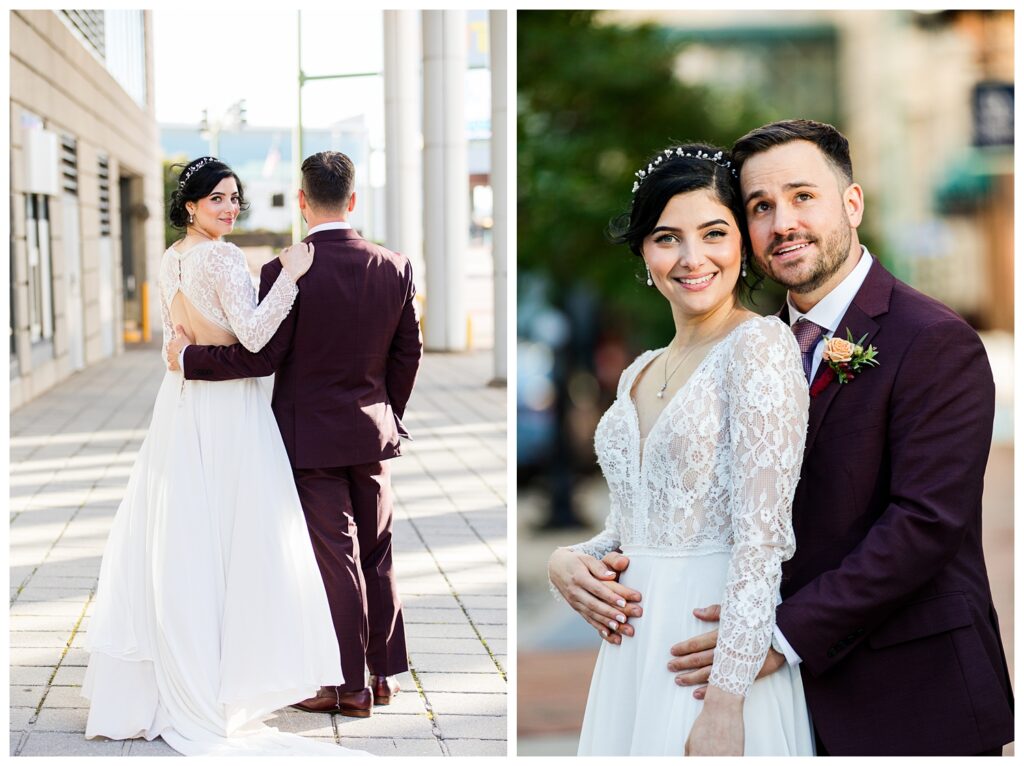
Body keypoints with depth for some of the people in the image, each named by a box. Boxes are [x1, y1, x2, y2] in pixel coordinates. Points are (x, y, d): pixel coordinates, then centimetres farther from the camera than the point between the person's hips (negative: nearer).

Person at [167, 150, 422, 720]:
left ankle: (352, 687, 9)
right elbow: (409, 353, 5)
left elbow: (260, 358, -16)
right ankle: (385, 673, 23)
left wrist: (188, 356, -4)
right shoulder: (395, 268, -3)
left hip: (312, 438, -4)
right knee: (377, 555, 14)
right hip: (374, 436, 4)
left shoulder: (286, 273, -17)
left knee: (338, 560, 2)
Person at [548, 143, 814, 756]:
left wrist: (725, 702, -22)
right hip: (631, 652, 7)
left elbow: (762, 536, -17)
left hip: (720, 648, -7)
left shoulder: (761, 343, -9)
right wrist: (568, 561, -1)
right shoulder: (638, 374, 13)